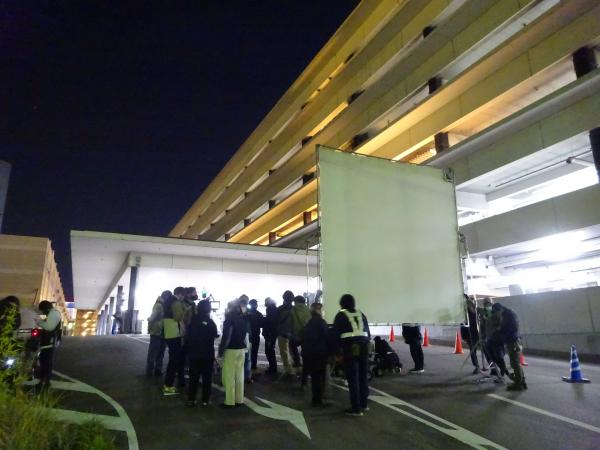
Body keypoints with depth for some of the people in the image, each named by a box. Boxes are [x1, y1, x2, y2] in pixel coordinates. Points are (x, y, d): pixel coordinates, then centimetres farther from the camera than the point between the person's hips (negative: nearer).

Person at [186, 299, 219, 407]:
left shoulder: (192, 321, -7)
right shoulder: (211, 322, -12)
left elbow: (188, 337, 2)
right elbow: (215, 336, 0)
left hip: (194, 354, 2)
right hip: (208, 354, -2)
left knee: (193, 377, 13)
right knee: (207, 378, 8)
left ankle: (191, 399, 13)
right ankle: (205, 400, 9)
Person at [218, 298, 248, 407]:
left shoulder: (229, 318, -13)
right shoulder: (243, 318, 5)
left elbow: (226, 336, -16)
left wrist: (221, 350, -10)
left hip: (231, 349, -6)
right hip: (241, 348, 6)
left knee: (229, 376, 1)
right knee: (239, 374, 12)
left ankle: (230, 401, 4)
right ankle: (239, 399, 18)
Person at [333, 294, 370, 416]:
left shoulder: (341, 315, 5)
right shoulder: (361, 314, 18)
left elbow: (336, 334, 2)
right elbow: (368, 333, 16)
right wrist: (366, 344, 18)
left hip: (350, 347, -5)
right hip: (363, 345, 5)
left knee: (352, 378, 1)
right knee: (363, 376, 17)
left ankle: (356, 408, 3)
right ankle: (363, 404, 28)